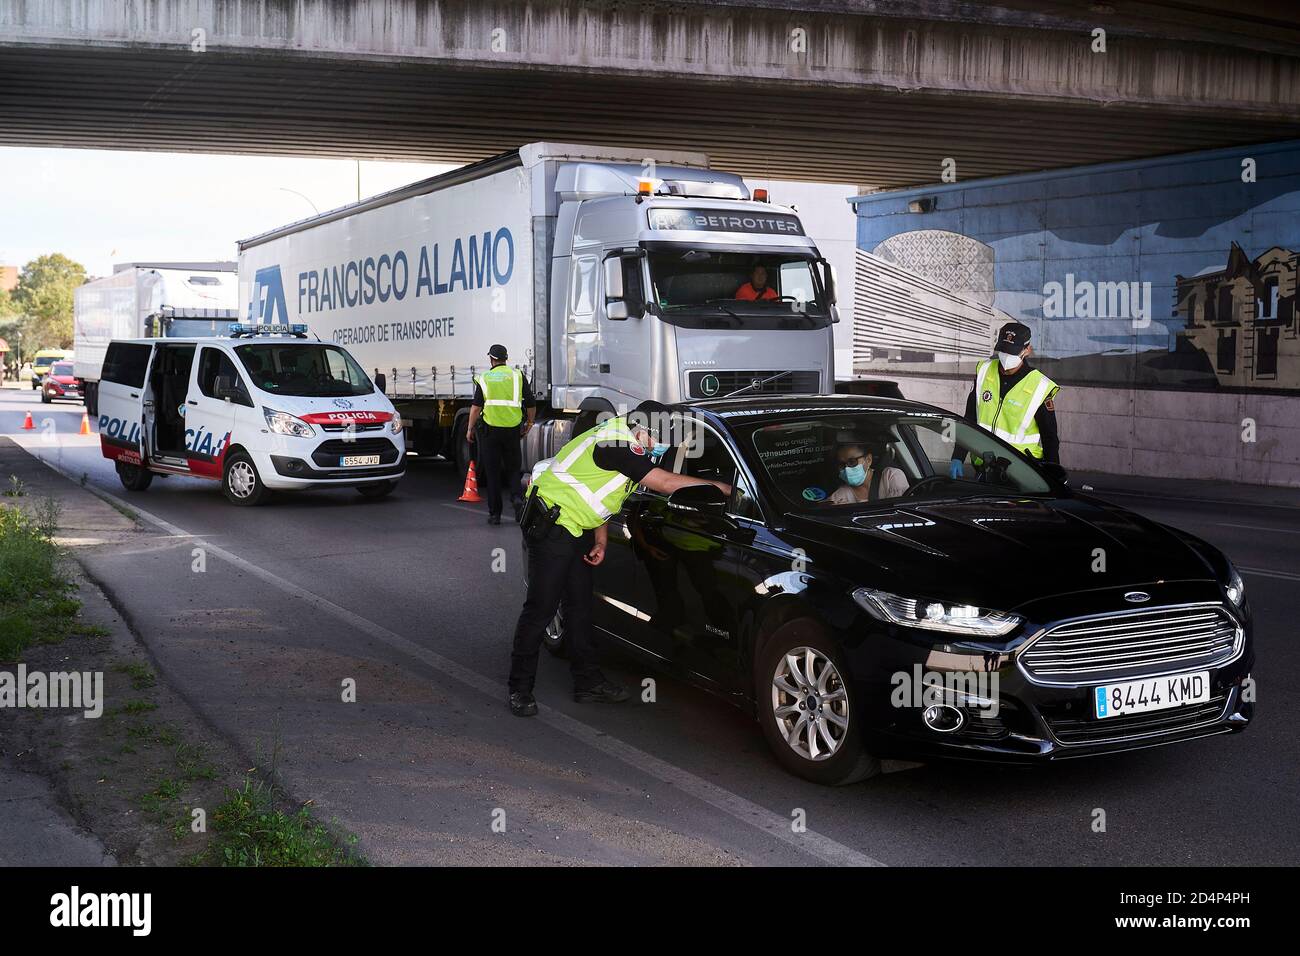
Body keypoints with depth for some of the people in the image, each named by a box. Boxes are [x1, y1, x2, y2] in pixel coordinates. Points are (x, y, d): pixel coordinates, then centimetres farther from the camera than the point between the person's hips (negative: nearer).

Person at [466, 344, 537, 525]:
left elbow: (476, 407, -6)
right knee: (513, 468, 14)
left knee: (492, 472, 7)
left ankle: (495, 513, 8)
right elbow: (531, 403, 3)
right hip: (512, 429, 1)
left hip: (491, 429, -1)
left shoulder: (484, 378, 1)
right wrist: (529, 423, 17)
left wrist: (470, 429, 3)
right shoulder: (517, 375, 4)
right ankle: (517, 497, -13)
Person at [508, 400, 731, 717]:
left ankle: (589, 682, 19)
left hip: (575, 528, 11)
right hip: (551, 526, -11)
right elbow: (667, 483, -24)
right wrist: (722, 488, -17)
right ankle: (520, 688, 1)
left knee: (579, 605, 12)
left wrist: (600, 540, 11)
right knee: (541, 607, -7)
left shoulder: (618, 438, 9)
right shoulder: (617, 444, -23)